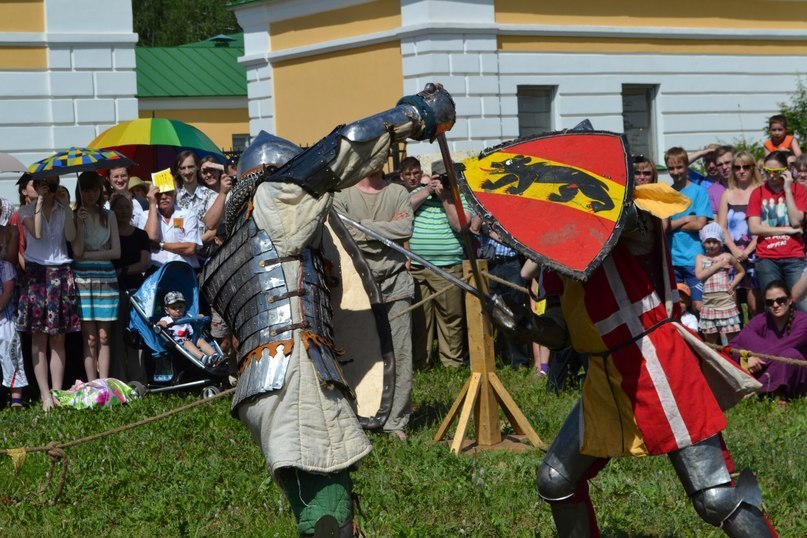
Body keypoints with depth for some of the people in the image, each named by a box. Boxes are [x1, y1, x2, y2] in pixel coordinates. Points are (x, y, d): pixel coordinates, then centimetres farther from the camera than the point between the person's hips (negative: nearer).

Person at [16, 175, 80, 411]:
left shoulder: (63, 210, 12)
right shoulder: (27, 210, 5)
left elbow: (71, 236, -5)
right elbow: (36, 233, -14)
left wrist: (65, 206, -4)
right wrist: (40, 201, -10)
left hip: (61, 274, 2)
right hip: (37, 274, -2)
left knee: (58, 339, 2)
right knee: (39, 339, -4)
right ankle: (45, 396, -3)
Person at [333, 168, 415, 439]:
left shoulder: (398, 193, 10)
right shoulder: (342, 196, 3)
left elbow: (406, 229, -5)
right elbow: (346, 236, -11)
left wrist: (365, 227, -7)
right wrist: (388, 229, -5)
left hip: (394, 282, 2)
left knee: (399, 353, -1)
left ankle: (396, 420, 6)